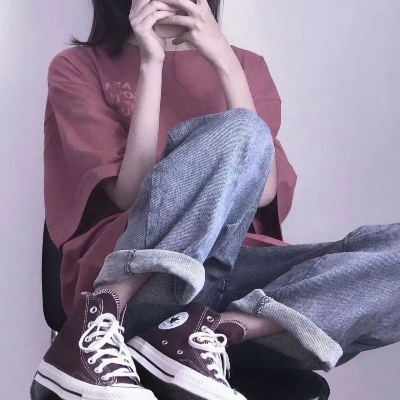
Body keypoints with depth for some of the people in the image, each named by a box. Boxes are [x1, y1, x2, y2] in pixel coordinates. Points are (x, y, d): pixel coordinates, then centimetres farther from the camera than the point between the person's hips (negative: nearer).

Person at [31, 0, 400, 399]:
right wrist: (151, 63, -9)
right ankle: (98, 323, -29)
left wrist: (225, 63, -6)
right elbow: (130, 194, -6)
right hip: (140, 286, -3)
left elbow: (265, 193, -1)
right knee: (240, 133, -28)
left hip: (238, 272, 4)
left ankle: (207, 332, -28)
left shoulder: (244, 64, 17)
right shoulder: (80, 67, 9)